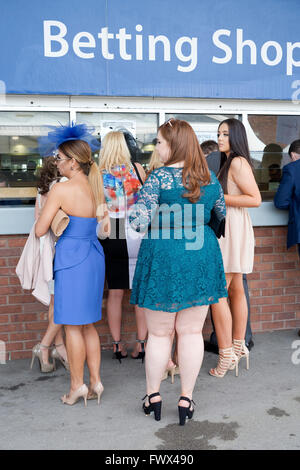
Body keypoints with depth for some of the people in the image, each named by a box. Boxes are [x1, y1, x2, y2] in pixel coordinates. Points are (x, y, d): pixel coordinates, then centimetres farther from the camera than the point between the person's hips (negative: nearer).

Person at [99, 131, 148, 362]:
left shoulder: (98, 174, -1)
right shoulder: (137, 169, -3)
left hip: (111, 239, 2)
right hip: (136, 237, -1)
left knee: (115, 293, 10)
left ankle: (118, 345, 17)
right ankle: (141, 343, 12)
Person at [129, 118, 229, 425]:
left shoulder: (160, 177, -13)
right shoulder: (210, 178, 4)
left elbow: (139, 221, -17)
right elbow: (222, 212, 18)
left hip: (164, 260, -4)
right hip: (201, 260, 4)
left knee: (159, 333, 11)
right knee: (191, 332, 12)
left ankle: (153, 395, 26)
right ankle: (186, 399, 21)